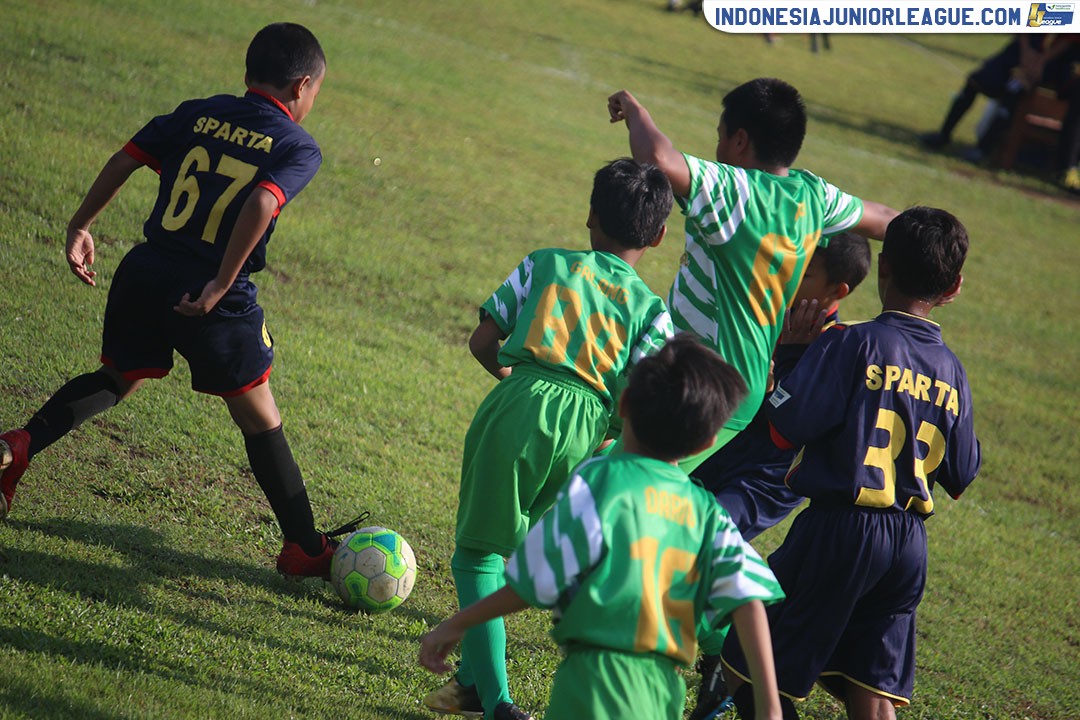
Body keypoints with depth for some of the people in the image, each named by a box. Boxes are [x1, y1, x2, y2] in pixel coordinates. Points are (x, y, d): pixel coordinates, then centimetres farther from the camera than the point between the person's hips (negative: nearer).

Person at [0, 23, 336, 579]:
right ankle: (305, 549, 15)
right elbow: (262, 203, -21)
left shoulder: (200, 113, 11)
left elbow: (125, 159, 8)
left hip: (143, 276, 4)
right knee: (258, 418, 10)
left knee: (118, 378, 27)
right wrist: (221, 287, -21)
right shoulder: (299, 148, -3)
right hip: (216, 300, -4)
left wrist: (81, 226, 16)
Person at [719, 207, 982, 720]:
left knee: (747, 666, 4)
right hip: (910, 543, 6)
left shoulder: (852, 344, -10)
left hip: (840, 528, -6)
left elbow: (786, 427, -16)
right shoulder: (951, 372, 7)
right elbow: (960, 476, 12)